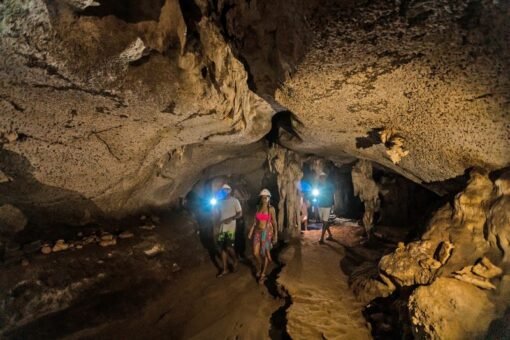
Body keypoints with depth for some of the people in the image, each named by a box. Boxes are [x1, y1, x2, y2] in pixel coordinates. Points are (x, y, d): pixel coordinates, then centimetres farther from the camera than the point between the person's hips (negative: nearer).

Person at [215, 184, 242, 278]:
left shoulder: (234, 200, -5)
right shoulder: (220, 202, 11)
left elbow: (240, 213, -8)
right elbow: (219, 214, 16)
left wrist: (231, 219, -21)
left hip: (230, 228, -5)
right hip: (222, 228, 5)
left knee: (228, 247, -11)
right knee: (222, 248, 6)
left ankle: (235, 260, 20)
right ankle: (225, 269, 16)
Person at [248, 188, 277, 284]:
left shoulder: (271, 209, -5)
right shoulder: (258, 208, 6)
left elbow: (274, 223, -5)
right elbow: (255, 222, 8)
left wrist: (275, 235, -9)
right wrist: (250, 232, 6)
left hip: (267, 232, -3)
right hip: (258, 232, 3)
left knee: (265, 253, 4)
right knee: (255, 253, 1)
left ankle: (263, 274, 19)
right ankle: (259, 268, 31)